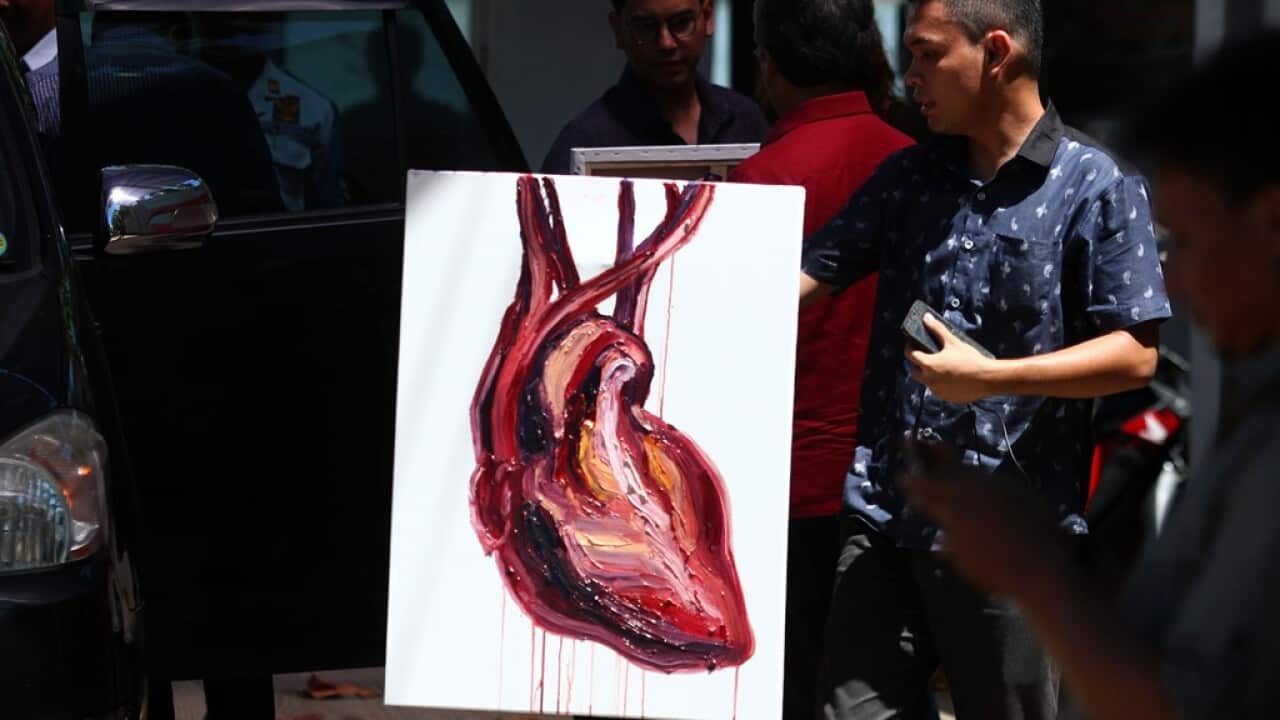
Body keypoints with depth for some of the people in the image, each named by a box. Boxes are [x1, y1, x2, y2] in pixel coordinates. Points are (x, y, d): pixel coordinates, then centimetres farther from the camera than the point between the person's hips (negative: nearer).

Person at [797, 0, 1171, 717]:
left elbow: (1136, 355, -9)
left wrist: (993, 377, -16)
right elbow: (807, 274, 12)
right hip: (885, 519, 5)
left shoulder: (1098, 187, -5)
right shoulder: (908, 176, 13)